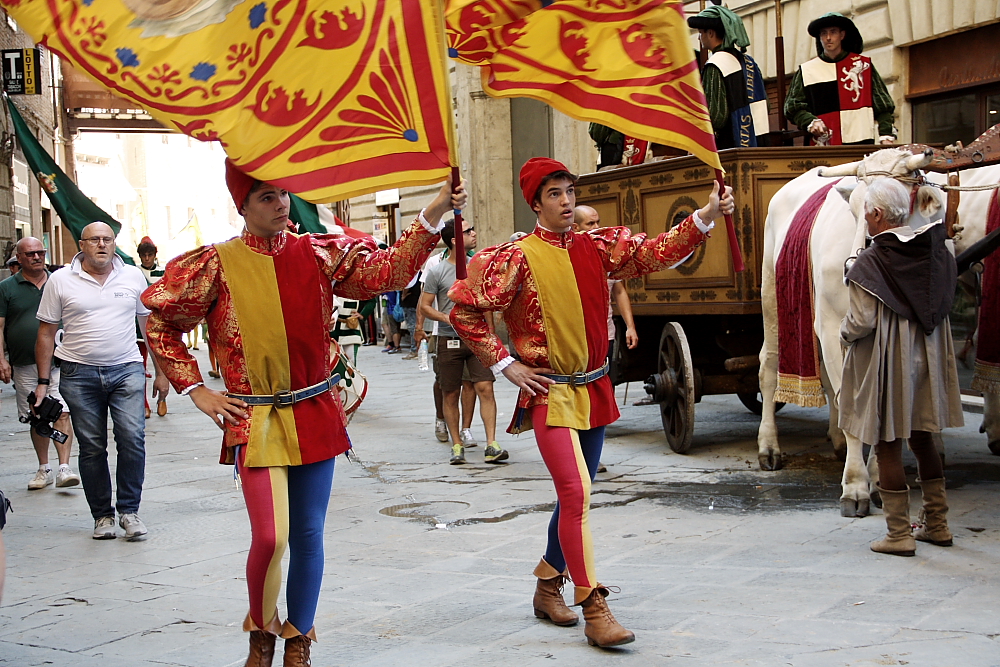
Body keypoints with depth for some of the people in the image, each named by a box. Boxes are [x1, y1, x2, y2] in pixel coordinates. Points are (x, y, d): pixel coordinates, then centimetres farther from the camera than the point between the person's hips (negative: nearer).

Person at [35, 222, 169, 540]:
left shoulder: (133, 277, 7)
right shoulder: (61, 281, 2)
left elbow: (150, 325, 14)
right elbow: (46, 332, 6)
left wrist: (161, 371, 12)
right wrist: (43, 381, 2)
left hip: (127, 370, 0)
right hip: (79, 374, 0)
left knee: (133, 438, -12)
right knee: (91, 447, 4)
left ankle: (129, 510, 1)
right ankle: (102, 515, 14)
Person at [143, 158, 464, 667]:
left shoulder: (317, 254, 3)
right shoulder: (217, 264, -3)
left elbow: (388, 271, -4)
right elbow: (161, 324, 6)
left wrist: (432, 216, -15)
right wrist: (195, 390, 1)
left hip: (315, 415, 3)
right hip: (256, 421, -3)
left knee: (308, 535, 7)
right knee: (270, 537, -13)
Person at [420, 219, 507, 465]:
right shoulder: (437, 272, -4)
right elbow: (424, 306, -3)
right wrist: (448, 319, -18)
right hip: (449, 341, -2)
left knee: (485, 388, -9)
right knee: (451, 395, 5)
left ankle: (491, 446, -10)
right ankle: (457, 445, 17)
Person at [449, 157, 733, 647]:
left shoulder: (595, 247, 5)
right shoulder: (517, 259, -9)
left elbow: (655, 254, -3)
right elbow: (464, 311, -6)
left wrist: (704, 218, -17)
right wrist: (505, 365, -8)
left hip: (594, 390, 6)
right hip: (549, 393, -6)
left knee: (575, 496, 15)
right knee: (576, 493, -16)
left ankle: (548, 585, 33)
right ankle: (594, 610, -13)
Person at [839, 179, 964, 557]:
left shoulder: (871, 263, -19)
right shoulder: (934, 252, 0)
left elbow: (862, 321, -18)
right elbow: (943, 304, 9)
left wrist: (844, 334, 2)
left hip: (886, 362, -7)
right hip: (927, 356, 7)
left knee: (887, 445, 3)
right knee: (921, 438, 19)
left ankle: (899, 535, 6)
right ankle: (937, 524, 26)